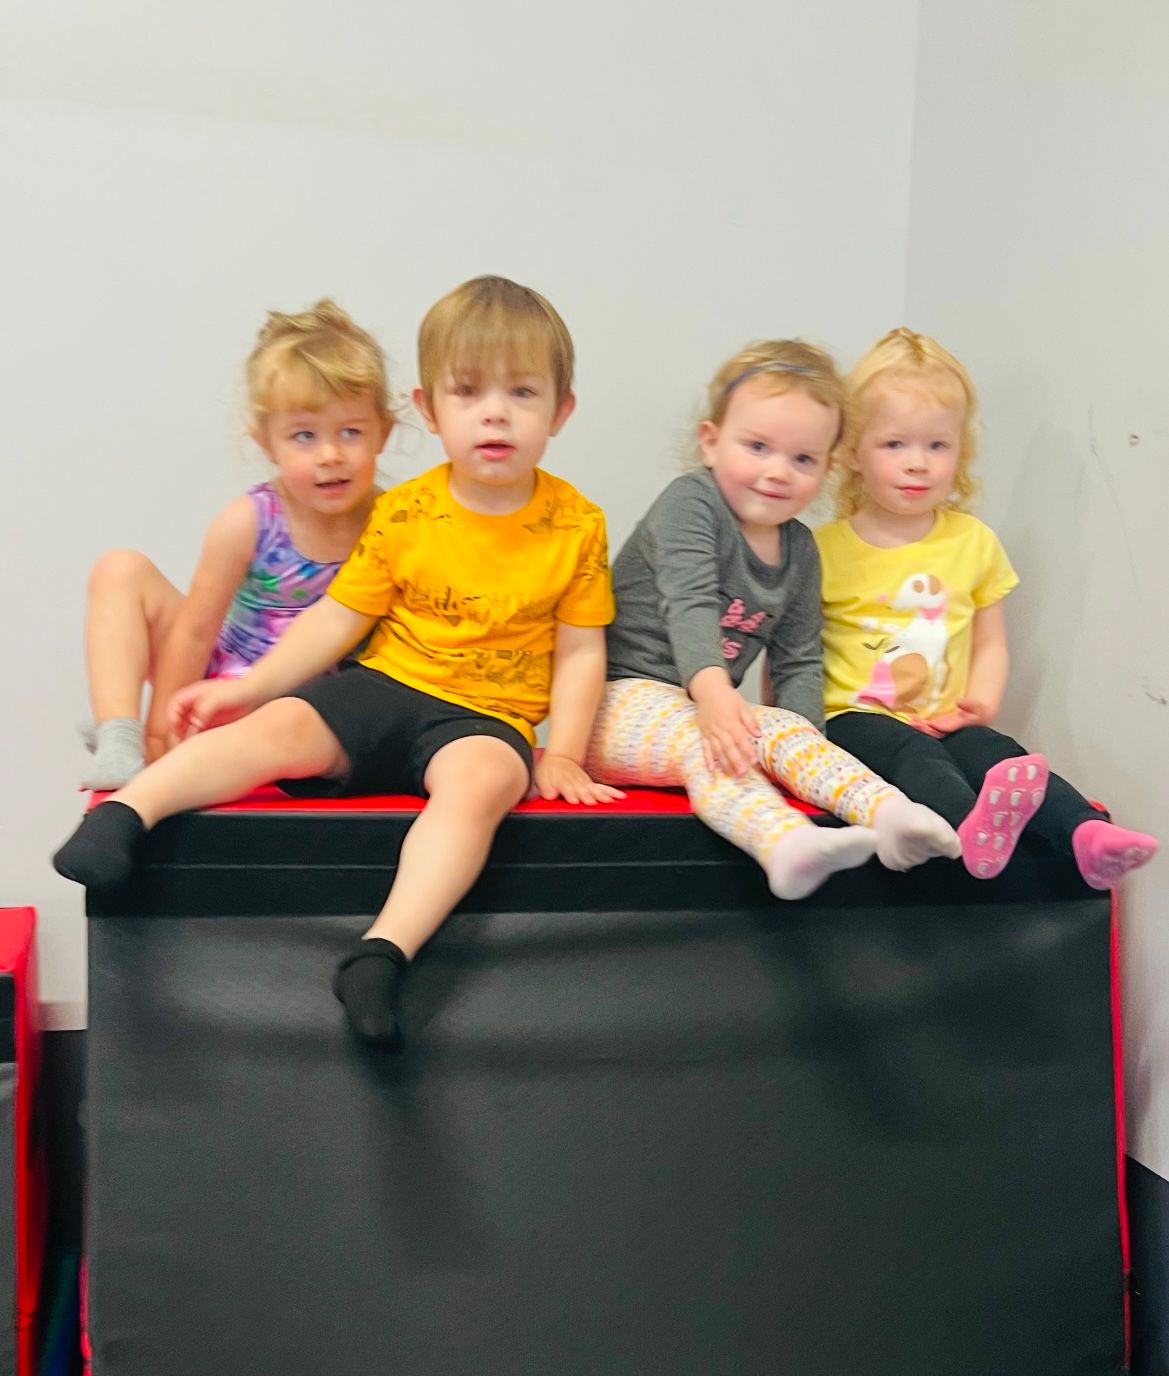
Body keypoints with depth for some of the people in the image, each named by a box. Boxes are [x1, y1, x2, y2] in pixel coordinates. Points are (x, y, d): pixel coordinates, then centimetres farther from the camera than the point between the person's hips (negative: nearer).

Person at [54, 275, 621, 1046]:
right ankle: (126, 809, -27)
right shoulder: (403, 513, 1)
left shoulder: (577, 525, 0)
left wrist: (563, 756, -8)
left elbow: (581, 651, 2)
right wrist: (249, 686, -5)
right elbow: (339, 619, 4)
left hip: (487, 716, -2)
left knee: (483, 779, -35)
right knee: (278, 728, -25)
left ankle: (382, 954, -44)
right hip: (384, 689, 2)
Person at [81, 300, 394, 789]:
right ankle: (119, 740, -20)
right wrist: (161, 730, -9)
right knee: (121, 571, -11)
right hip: (218, 690, 1)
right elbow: (195, 631, -11)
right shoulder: (248, 523, -17)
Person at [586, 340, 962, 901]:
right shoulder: (689, 503, -10)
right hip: (625, 697, -6)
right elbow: (689, 606, -26)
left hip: (704, 704, 7)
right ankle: (786, 843, -58)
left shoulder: (799, 551, 11)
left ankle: (887, 812, -41)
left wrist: (803, 732, -7)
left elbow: (797, 662, 11)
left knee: (786, 733, -20)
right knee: (706, 745, -34)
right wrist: (712, 690, -42)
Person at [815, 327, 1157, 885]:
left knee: (993, 751, -27)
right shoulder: (825, 548, 1)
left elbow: (991, 641, 15)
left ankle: (1088, 834, -46)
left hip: (945, 724, 4)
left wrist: (982, 701, -4)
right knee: (911, 753, -35)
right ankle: (973, 825, -62)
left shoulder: (974, 541, 12)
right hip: (857, 717, -4)